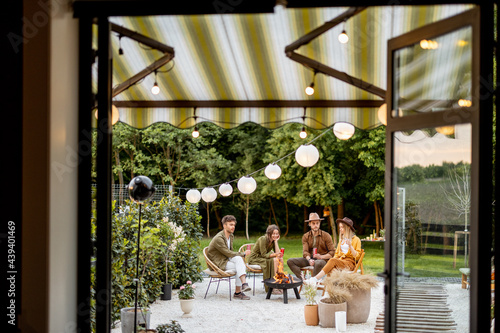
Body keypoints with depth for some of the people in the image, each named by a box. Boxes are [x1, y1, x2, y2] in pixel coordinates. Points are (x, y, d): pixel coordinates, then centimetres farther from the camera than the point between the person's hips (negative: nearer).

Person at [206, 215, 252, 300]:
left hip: (226, 260, 8)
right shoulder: (218, 238, -21)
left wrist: (240, 257, -3)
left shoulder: (231, 236, 9)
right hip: (218, 264, -8)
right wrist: (243, 254, -12)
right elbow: (228, 253, -20)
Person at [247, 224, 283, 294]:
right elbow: (264, 255, -24)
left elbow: (277, 252, -9)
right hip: (254, 259, -7)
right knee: (274, 260, -28)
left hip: (263, 259, 7)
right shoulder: (263, 239, -21)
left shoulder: (273, 241, 2)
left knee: (280, 259, -14)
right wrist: (275, 254, -38)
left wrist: (276, 241, -14)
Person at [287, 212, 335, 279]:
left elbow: (332, 252, -4)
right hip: (309, 259, 4)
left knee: (318, 263, -42)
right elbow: (305, 252, -4)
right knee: (290, 261, -16)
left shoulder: (326, 236, 2)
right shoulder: (306, 236, 10)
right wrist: (309, 259, -26)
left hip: (322, 259, -4)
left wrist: (321, 257, -20)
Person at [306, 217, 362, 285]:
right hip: (340, 261, 6)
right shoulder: (342, 240, 25)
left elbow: (357, 256, -3)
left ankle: (315, 278, -40)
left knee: (332, 261, -33)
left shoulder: (356, 240, 4)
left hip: (350, 263, -6)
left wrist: (350, 246, -17)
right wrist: (334, 258, 3)